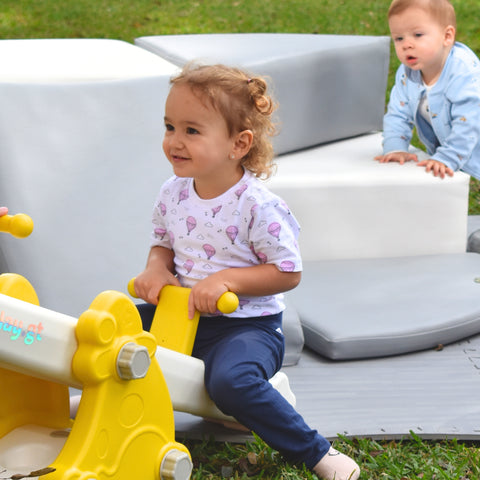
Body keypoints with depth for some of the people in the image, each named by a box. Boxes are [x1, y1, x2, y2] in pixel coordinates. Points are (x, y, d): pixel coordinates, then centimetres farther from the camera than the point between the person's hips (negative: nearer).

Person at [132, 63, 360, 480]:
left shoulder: (258, 206, -19)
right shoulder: (173, 193, 1)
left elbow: (288, 273, -15)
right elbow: (163, 241, 18)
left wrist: (227, 279, -25)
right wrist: (156, 268, -5)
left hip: (246, 324, -7)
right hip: (181, 314, 7)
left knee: (231, 381, -35)